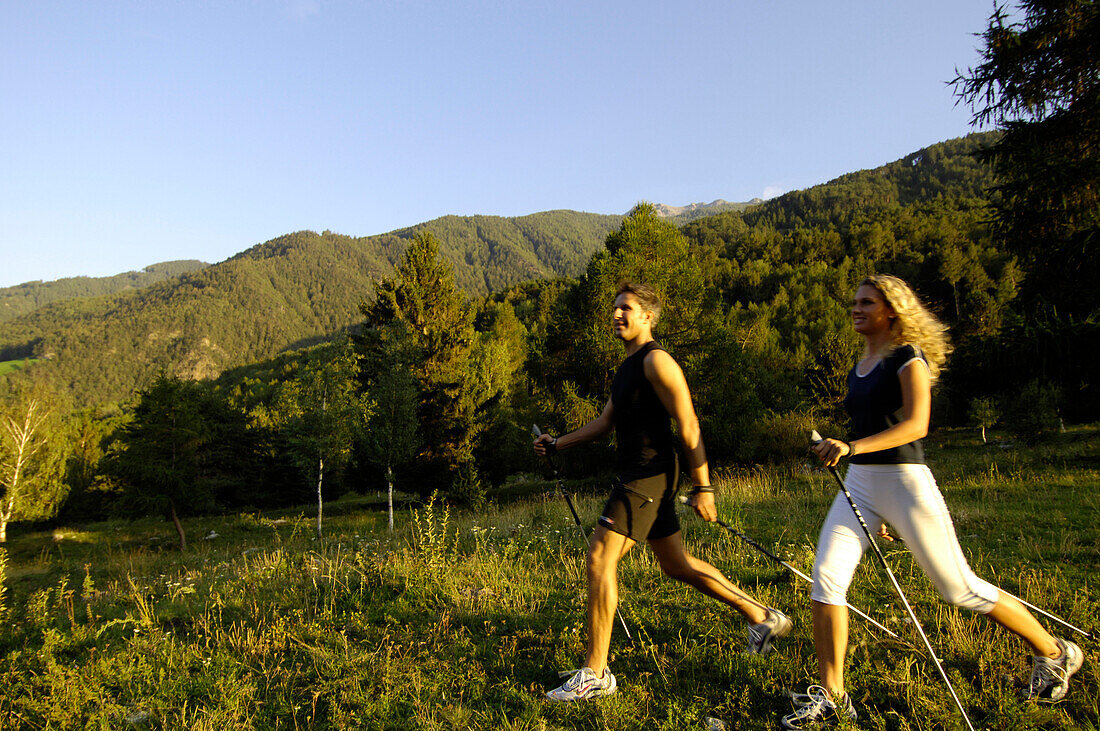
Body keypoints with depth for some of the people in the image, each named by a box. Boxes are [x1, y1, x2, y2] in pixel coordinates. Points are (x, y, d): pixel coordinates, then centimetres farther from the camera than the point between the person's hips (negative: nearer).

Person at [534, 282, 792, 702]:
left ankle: (594, 674, -4)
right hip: (635, 475, 10)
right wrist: (558, 445, 19)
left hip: (648, 476, -10)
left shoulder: (656, 361, -12)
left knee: (599, 561, -12)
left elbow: (688, 426, -16)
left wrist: (703, 487, -18)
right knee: (676, 564, 17)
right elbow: (605, 422, 24)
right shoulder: (629, 366, 19)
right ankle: (763, 618, 32)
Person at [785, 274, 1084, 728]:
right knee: (826, 577, -8)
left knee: (959, 588, 4)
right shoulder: (859, 369, 15)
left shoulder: (908, 358, -8)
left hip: (904, 482, -7)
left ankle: (1054, 653, 29)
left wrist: (852, 446, -35)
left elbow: (915, 425, -20)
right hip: (858, 484, 7)